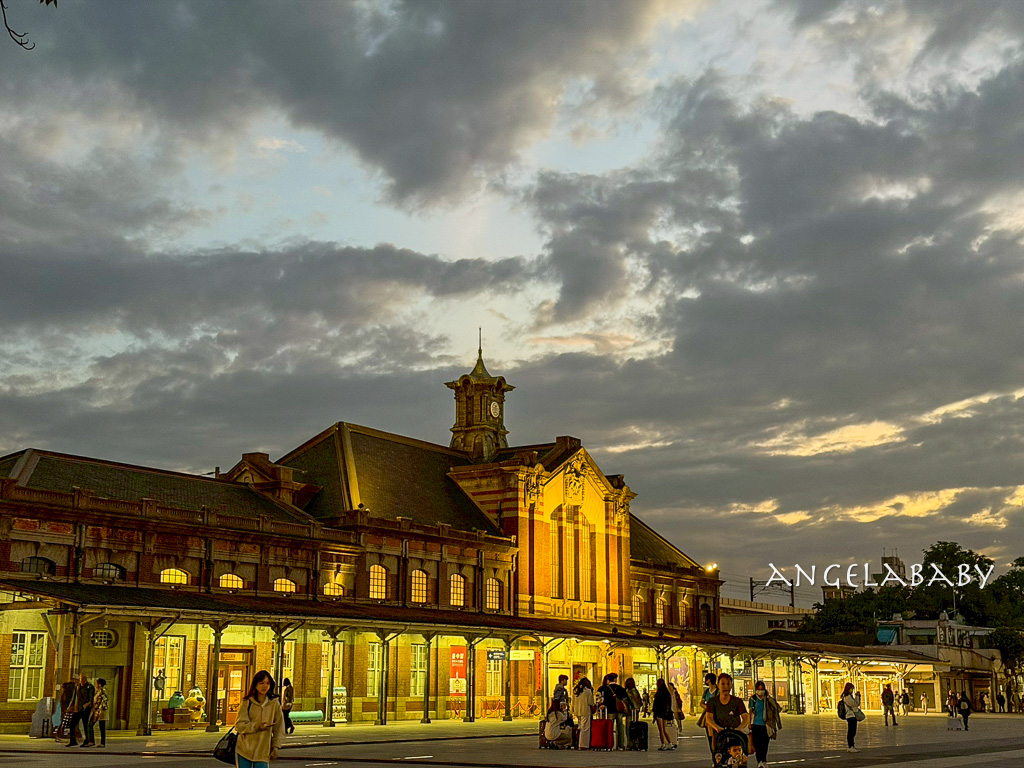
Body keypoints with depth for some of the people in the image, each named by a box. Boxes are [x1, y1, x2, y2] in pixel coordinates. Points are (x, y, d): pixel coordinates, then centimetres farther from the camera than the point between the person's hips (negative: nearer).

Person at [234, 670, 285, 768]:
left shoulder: (274, 703, 0)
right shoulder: (246, 702, -1)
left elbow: (279, 728, 6)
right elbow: (239, 725, -5)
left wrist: (275, 746, 1)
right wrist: (256, 726, -19)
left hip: (263, 752, 0)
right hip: (244, 750, 0)